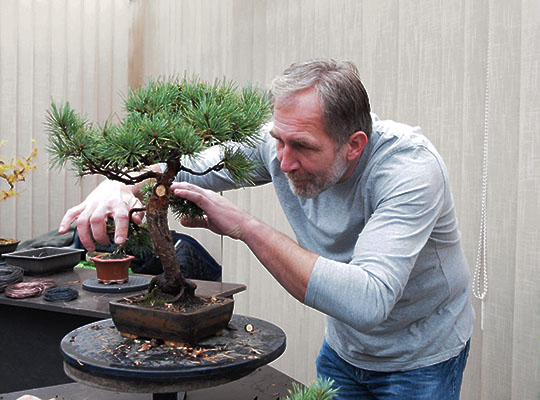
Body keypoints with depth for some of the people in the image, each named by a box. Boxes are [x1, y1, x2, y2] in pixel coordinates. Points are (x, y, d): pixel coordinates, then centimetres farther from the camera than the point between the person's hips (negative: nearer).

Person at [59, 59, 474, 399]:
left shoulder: (411, 168, -35)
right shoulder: (283, 140, -19)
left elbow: (368, 302, -47)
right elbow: (182, 168, -9)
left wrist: (246, 226, -46)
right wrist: (120, 185, -33)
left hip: (420, 359, -4)